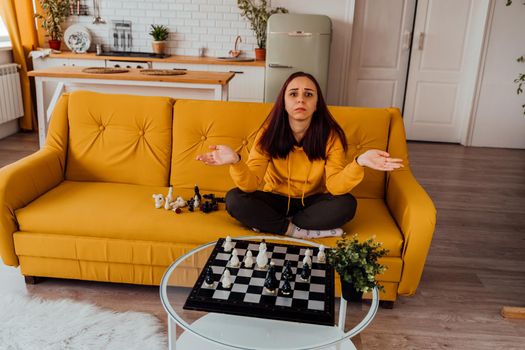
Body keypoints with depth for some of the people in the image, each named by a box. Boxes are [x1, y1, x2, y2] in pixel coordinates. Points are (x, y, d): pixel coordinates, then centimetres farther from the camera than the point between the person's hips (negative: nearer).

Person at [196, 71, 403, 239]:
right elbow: (250, 184, -24)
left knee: (346, 204, -29)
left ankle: (271, 225, -17)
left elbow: (335, 186, -24)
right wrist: (235, 161, -45)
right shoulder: (269, 132, -16)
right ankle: (300, 231, -18)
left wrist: (359, 163, -43)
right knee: (234, 199, -25)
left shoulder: (330, 135, -16)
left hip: (312, 201, 1)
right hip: (276, 199, 0)